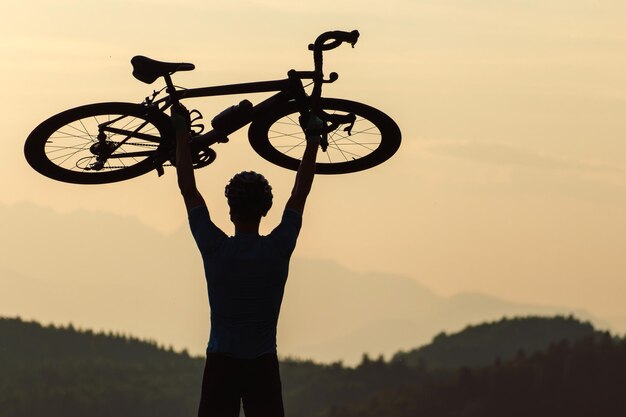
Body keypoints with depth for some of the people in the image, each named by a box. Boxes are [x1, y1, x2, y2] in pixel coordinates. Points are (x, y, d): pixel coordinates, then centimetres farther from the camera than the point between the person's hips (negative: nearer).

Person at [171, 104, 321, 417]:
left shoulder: (216, 249, -6)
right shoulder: (278, 250, -5)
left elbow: (188, 190, 2)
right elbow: (300, 193, 6)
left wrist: (181, 132, 9)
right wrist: (313, 139, 16)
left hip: (221, 364, 0)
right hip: (263, 366, 0)